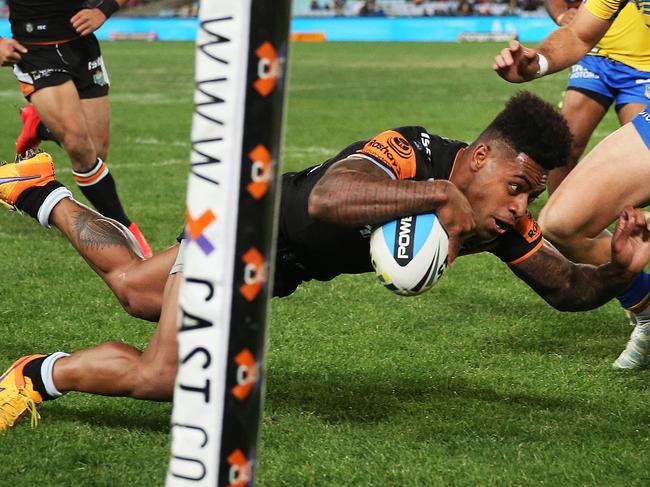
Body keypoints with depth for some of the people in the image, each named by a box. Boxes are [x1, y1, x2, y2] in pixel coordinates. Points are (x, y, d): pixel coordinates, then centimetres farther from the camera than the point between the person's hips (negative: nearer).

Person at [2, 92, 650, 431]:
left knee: (132, 287, 28)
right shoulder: (409, 153, -39)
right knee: (162, 376, -22)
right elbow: (326, 199, -58)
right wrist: (437, 195, -55)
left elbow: (567, 289, -8)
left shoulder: (499, 221, -17)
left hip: (278, 264, 8)